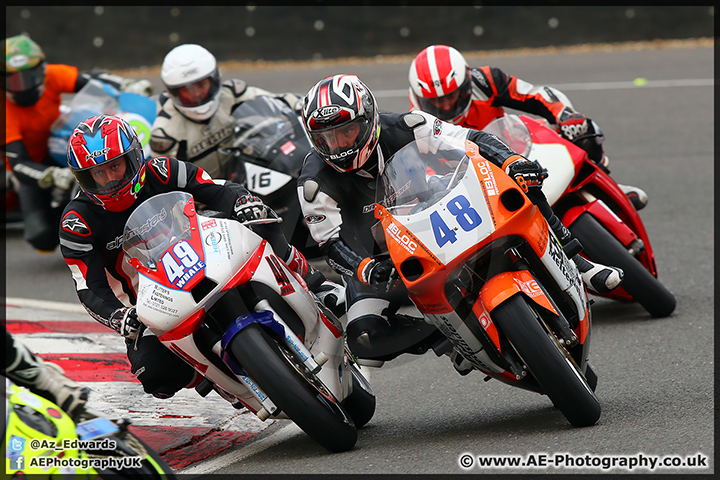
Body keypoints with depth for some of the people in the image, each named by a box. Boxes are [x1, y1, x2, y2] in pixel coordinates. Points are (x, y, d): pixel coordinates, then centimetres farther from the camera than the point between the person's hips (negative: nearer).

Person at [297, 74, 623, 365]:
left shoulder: (401, 130, -16)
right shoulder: (315, 182, -20)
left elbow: (473, 140, -15)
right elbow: (331, 243, -21)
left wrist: (513, 162, -35)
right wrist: (365, 269, -42)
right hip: (374, 255, -1)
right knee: (364, 336, -30)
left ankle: (576, 266, -4)